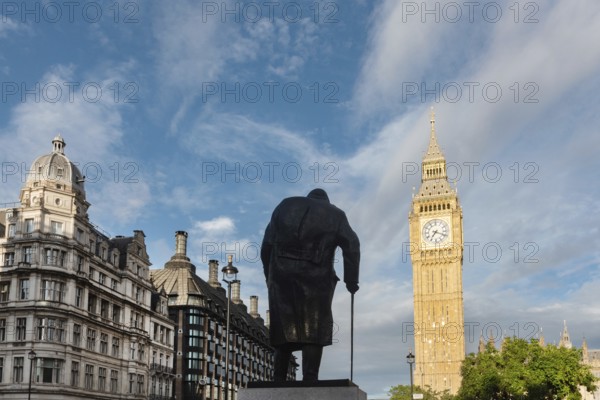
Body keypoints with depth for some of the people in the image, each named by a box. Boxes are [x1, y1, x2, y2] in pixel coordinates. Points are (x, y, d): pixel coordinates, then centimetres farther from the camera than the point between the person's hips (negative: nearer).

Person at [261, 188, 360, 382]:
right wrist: (351, 279, 7)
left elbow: (267, 244, 16)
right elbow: (352, 245, 5)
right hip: (315, 276, -2)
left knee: (284, 328, 8)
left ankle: (279, 380, 4)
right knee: (313, 328, -1)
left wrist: (269, 276, 18)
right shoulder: (335, 214, 18)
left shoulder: (286, 205, 22)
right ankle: (309, 379, -11)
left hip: (281, 273, 2)